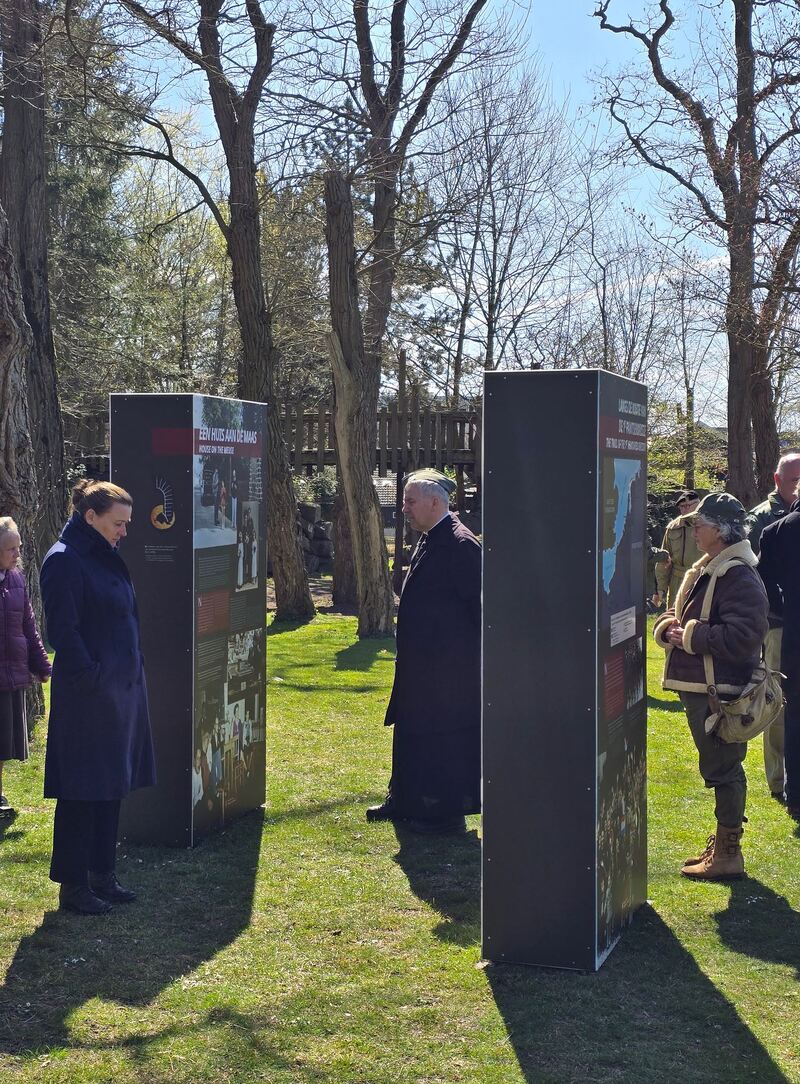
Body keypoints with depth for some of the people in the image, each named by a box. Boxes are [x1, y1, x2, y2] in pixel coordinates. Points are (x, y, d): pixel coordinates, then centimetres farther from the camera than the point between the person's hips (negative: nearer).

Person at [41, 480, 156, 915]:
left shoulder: (105, 558, 13)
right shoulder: (64, 561, -14)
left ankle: (101, 874, 25)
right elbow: (62, 630, -18)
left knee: (111, 786, 14)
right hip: (87, 697, -9)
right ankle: (73, 885, 11)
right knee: (82, 790, 0)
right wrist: (91, 677, -17)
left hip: (121, 691, 9)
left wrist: (131, 673, 13)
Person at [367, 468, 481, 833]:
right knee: (412, 731, 18)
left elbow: (478, 602, -19)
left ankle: (446, 812, 11)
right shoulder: (430, 540, 12)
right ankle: (405, 800, 31)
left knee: (444, 737, 0)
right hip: (422, 663, 10)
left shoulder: (460, 545, -19)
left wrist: (477, 651, -15)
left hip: (447, 667, -10)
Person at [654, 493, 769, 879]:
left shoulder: (739, 577, -16)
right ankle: (722, 843, 30)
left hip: (722, 693, -10)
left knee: (722, 769, -3)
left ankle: (728, 854, 7)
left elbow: (742, 637, -26)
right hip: (699, 687, 10)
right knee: (719, 768, 18)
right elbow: (670, 616, 20)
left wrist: (691, 635, -18)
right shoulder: (702, 571, 15)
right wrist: (668, 628, -3)